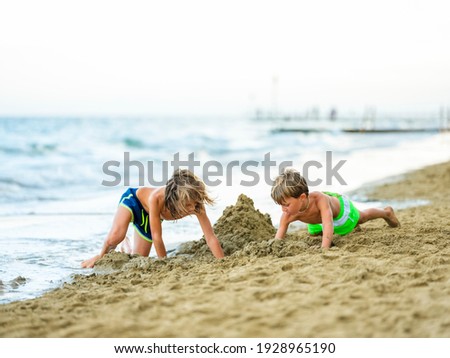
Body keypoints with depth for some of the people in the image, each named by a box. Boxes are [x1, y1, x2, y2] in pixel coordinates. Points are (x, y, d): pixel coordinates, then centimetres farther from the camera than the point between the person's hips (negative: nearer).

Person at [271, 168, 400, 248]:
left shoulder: (320, 199, -51)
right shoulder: (288, 215, -40)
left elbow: (328, 228, -57)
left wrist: (324, 250, -67)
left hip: (340, 205, -4)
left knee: (361, 217, 25)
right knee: (313, 233, 33)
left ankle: (386, 212, 59)